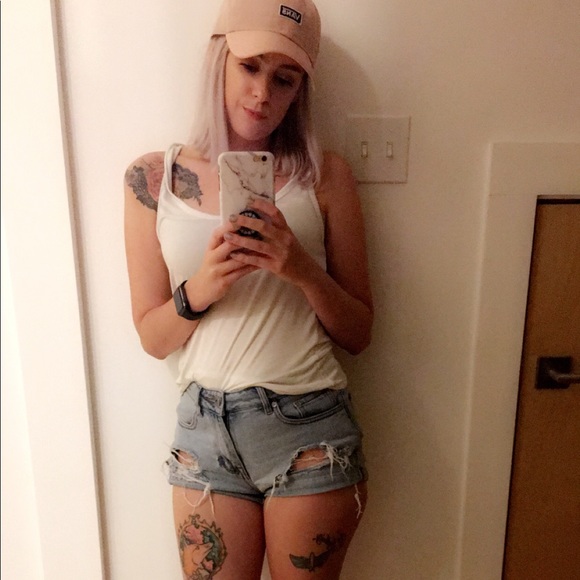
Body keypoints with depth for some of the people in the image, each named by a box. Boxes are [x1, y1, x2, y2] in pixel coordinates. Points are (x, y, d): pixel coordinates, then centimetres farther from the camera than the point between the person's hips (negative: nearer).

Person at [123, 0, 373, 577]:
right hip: (203, 426, 1)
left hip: (310, 426, 0)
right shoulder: (154, 177, -2)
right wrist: (201, 287, -19)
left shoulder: (324, 175, -4)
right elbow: (152, 337, 0)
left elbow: (358, 333, -2)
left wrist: (303, 271, -19)